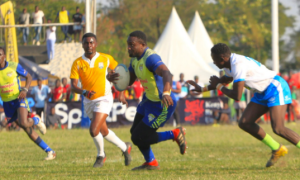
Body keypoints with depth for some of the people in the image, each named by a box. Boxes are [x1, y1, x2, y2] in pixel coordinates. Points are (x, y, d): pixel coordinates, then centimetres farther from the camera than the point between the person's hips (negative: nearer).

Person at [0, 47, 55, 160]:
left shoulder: (14, 66, -7)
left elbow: (28, 77, 4)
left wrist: (25, 90, -13)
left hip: (19, 99, -3)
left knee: (23, 123, -29)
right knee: (28, 130, 2)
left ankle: (36, 120, 8)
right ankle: (50, 152, 10)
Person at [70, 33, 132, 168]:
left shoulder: (106, 59, -8)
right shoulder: (77, 63, -7)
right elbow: (73, 85, -14)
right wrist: (84, 92, -34)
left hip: (104, 99, -4)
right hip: (88, 101, 4)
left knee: (94, 130, -18)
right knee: (104, 132, 17)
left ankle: (101, 155, 8)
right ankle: (125, 148, 41)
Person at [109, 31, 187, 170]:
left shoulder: (151, 58, -28)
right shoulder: (135, 59, 3)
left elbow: (166, 73, -46)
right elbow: (129, 79, 17)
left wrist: (166, 93, -64)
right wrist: (115, 78, -5)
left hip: (161, 104, -10)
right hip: (149, 99, 10)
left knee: (138, 138, -4)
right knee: (135, 132, 20)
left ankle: (175, 134, 10)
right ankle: (151, 163, 38)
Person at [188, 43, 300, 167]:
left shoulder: (238, 65, -26)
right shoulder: (229, 65, 6)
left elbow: (237, 96, -27)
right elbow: (225, 81, 29)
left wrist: (218, 86, -11)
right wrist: (202, 89, 25)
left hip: (275, 88, -10)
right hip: (262, 93, 10)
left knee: (278, 129, -24)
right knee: (244, 123, 1)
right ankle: (277, 150, 10)